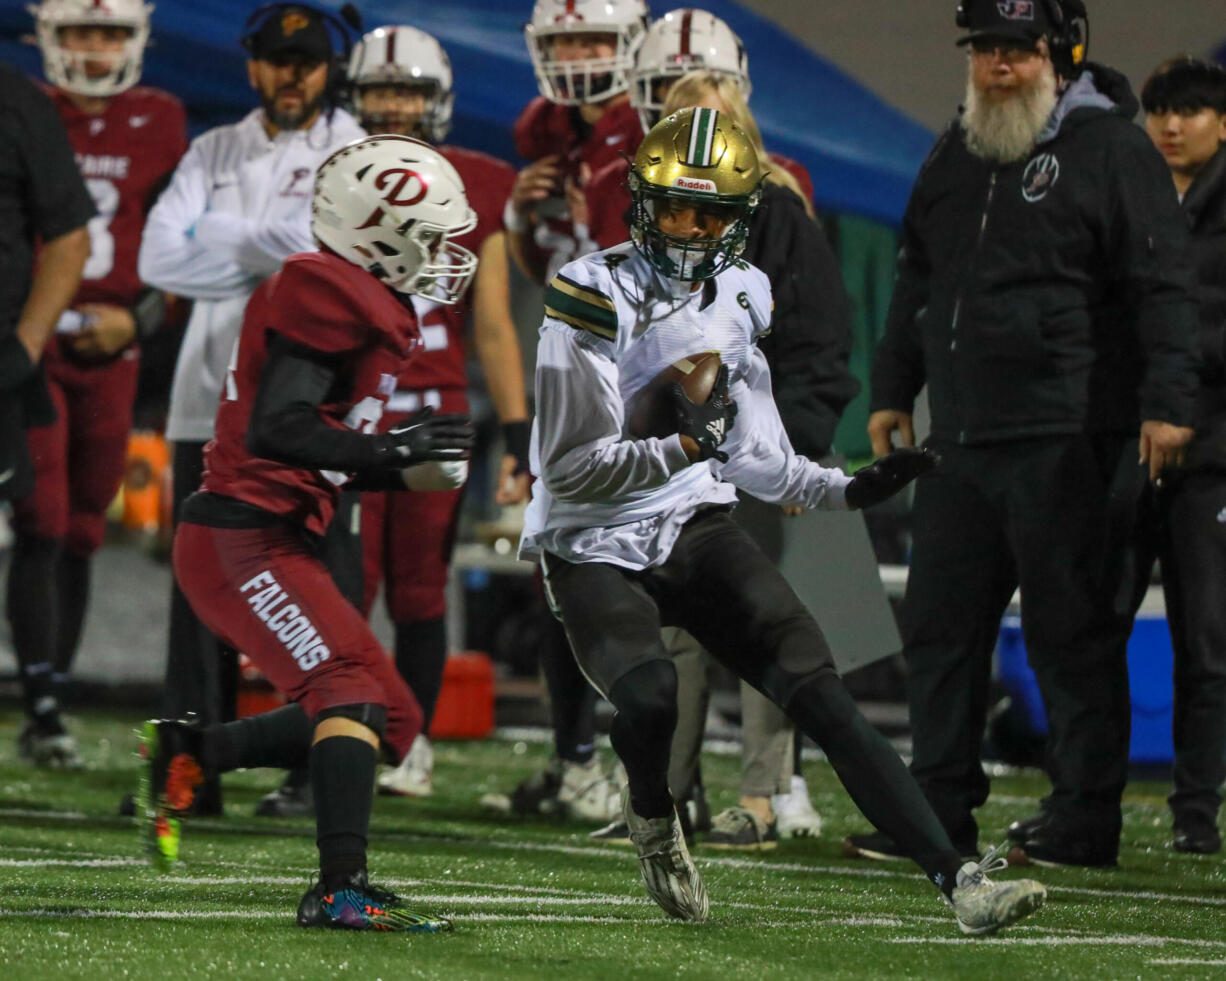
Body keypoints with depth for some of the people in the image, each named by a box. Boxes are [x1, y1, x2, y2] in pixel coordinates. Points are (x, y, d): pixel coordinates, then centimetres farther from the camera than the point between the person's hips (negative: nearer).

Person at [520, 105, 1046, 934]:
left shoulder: (739, 298, 7)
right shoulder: (594, 297, -14)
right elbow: (567, 466, -16)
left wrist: (847, 491, 6)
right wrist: (678, 449, -29)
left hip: (693, 527, 5)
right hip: (594, 548, -5)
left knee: (818, 691, -13)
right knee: (649, 694, -32)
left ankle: (958, 879, -19)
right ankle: (653, 820, 4)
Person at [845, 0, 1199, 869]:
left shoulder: (1110, 149, -5)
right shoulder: (955, 157, 18)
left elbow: (1160, 286, -10)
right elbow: (919, 283, 29)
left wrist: (1166, 402, -17)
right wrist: (892, 390, 27)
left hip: (1070, 440, -7)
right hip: (963, 438, 7)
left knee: (1073, 632, -3)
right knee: (941, 624, 8)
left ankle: (1086, 816, 3)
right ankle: (941, 808, 15)